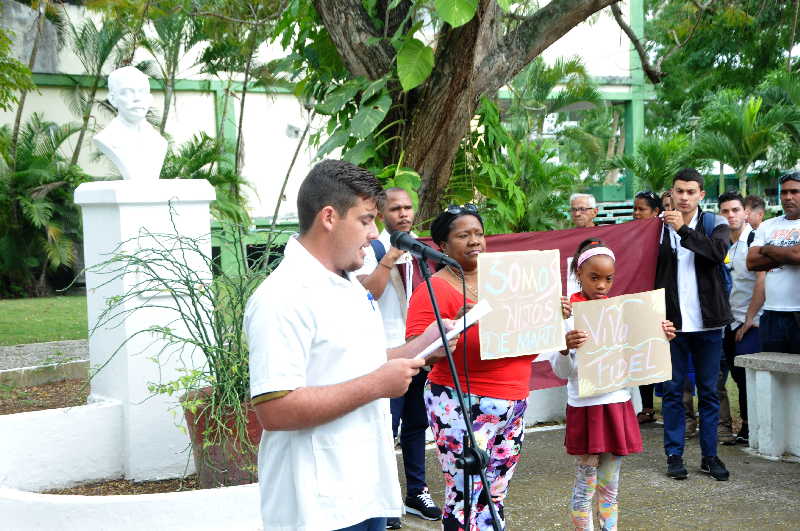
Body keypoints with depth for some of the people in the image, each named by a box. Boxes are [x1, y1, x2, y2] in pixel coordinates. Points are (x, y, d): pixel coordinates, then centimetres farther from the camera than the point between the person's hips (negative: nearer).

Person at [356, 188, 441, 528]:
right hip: (388, 352, -6)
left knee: (417, 424, 14)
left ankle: (416, 492, 24)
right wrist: (388, 259, -26)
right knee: (386, 428, -5)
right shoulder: (373, 249, -6)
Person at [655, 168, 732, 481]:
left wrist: (683, 230, -22)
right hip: (671, 321, 0)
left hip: (707, 320, 0)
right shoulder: (658, 227, 4)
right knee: (672, 390, 4)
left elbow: (718, 251, -17)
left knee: (709, 391, 7)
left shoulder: (715, 224, 4)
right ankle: (674, 455, 12)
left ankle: (710, 455, 15)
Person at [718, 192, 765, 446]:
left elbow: (762, 282, -15)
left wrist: (749, 319, -13)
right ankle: (746, 430, 16)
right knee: (738, 376, 9)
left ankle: (749, 430, -2)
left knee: (747, 376, -11)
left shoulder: (755, 240, -9)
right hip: (731, 323, 7)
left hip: (751, 323, -7)